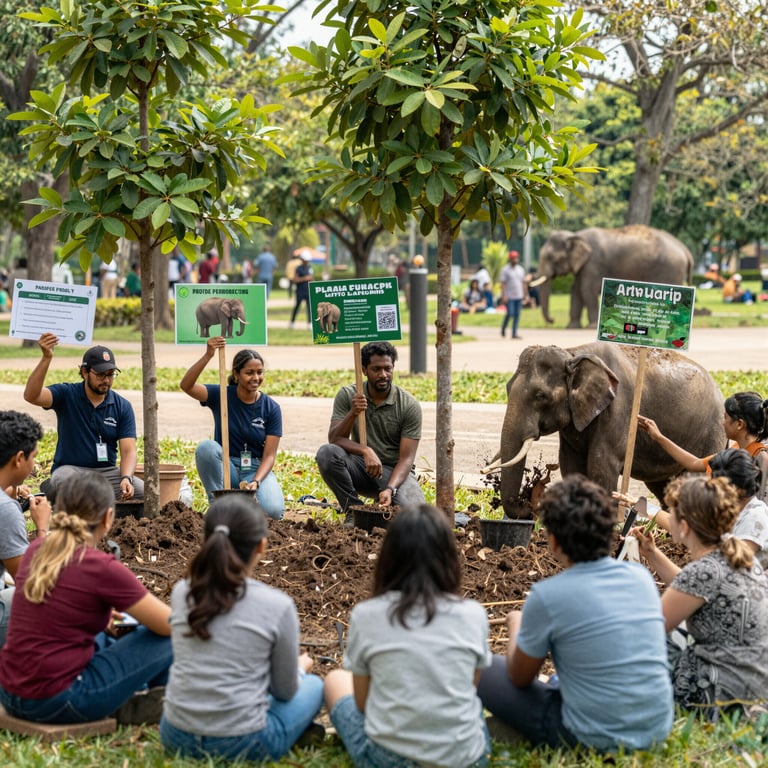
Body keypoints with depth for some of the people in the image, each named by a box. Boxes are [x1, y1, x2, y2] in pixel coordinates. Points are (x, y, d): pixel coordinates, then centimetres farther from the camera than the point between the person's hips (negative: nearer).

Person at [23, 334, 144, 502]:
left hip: (107, 471, 3)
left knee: (144, 492, -24)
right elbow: (31, 396, -19)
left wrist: (126, 478, -23)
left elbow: (128, 450, -1)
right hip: (70, 469, -3)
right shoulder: (66, 395, -1)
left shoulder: (123, 407, 4)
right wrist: (46, 358, -32)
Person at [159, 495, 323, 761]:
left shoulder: (181, 593, -1)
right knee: (313, 685, 23)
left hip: (176, 736, 4)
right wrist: (300, 668, 23)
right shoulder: (277, 605, -13)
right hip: (242, 744, -4)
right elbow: (285, 691, 0)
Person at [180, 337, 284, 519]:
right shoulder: (221, 395, -5)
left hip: (256, 470, 0)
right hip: (226, 467, 0)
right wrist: (208, 356, -37)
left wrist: (256, 482, -25)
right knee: (206, 447, -33)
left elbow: (269, 455, -7)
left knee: (273, 511, -30)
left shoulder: (271, 408, -4)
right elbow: (186, 386, -24)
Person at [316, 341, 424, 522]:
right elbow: (335, 438, -15)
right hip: (361, 467, 1)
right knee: (327, 453, -30)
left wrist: (390, 489, -32)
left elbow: (406, 458, -15)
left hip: (394, 471, -1)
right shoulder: (347, 396, -6)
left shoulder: (409, 405, -12)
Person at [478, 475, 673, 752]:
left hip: (595, 740, -6)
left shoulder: (547, 596, -17)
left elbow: (519, 677, 0)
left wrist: (516, 625, 20)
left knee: (485, 669, 9)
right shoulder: (641, 576, 0)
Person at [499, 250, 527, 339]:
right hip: (509, 297, -5)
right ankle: (503, 328, 15)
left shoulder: (521, 270, 13)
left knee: (517, 315, 2)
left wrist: (525, 295, 11)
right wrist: (504, 295, -15)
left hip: (519, 296, 5)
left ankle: (514, 333, 4)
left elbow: (524, 283, 16)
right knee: (510, 313, -11)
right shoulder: (505, 270, -3)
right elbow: (503, 283, -7)